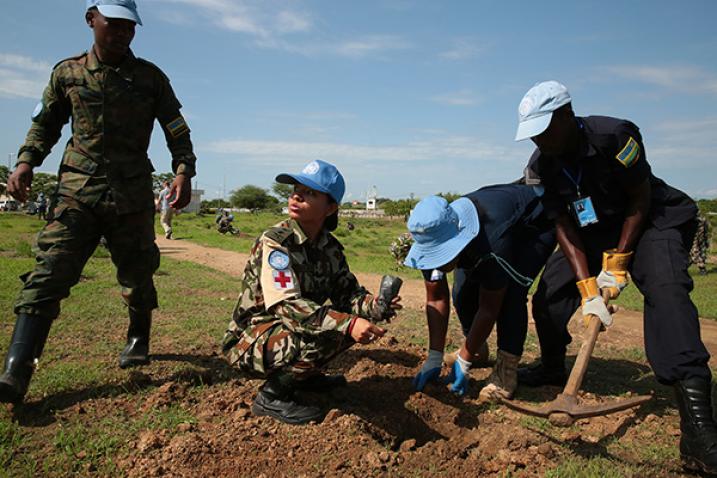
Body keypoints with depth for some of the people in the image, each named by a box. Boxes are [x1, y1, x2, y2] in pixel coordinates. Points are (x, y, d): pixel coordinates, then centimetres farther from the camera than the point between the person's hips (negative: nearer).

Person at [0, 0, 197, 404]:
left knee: (137, 273, 6)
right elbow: (45, 124, 17)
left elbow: (178, 132, 6)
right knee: (50, 270, -13)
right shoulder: (67, 72, 9)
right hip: (78, 189, 0)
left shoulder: (150, 77, 6)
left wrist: (184, 171, -10)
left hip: (132, 193, 0)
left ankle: (138, 341, 33)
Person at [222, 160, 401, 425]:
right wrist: (347, 323, -42)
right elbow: (287, 304, -32)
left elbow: (348, 292, -1)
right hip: (250, 340, -7)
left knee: (359, 317, 1)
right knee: (323, 333, -31)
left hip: (291, 329, 7)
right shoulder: (275, 242, -22)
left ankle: (306, 374, 14)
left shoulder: (330, 247, 0)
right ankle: (271, 396, -9)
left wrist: (377, 307, -23)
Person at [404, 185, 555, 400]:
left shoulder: (492, 245, -44)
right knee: (463, 292, -7)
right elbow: (436, 300, -16)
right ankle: (477, 349, 19)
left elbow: (489, 309, -32)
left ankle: (506, 372, -15)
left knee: (511, 293, -27)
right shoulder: (431, 241, -26)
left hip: (536, 225, -6)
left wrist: (463, 362, -25)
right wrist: (434, 358, -18)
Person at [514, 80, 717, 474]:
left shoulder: (613, 135, -28)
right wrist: (587, 287, -21)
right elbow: (563, 225, -13)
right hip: (592, 231, 6)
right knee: (548, 293, -3)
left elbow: (640, 200, -18)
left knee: (665, 290, -29)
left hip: (651, 221, -5)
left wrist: (618, 264, -19)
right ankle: (551, 369, 25)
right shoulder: (541, 165, -12)